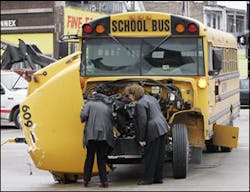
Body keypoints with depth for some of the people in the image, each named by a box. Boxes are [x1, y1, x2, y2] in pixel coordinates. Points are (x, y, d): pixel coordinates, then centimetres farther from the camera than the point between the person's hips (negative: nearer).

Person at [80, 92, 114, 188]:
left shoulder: (90, 103, 6)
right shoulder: (107, 107, 18)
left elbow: (83, 116, -6)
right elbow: (111, 121, 13)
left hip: (92, 135, -2)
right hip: (105, 136, 2)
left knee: (89, 158, 9)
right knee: (102, 159, 8)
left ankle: (86, 180, 11)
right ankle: (104, 180, 1)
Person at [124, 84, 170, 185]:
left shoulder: (140, 104, -16)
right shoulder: (150, 98, 12)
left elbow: (142, 122, -20)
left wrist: (141, 139, -15)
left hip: (153, 131, -9)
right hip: (162, 128, 9)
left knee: (150, 156, 1)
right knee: (159, 155, 13)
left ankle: (148, 178, 7)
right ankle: (158, 177, 19)